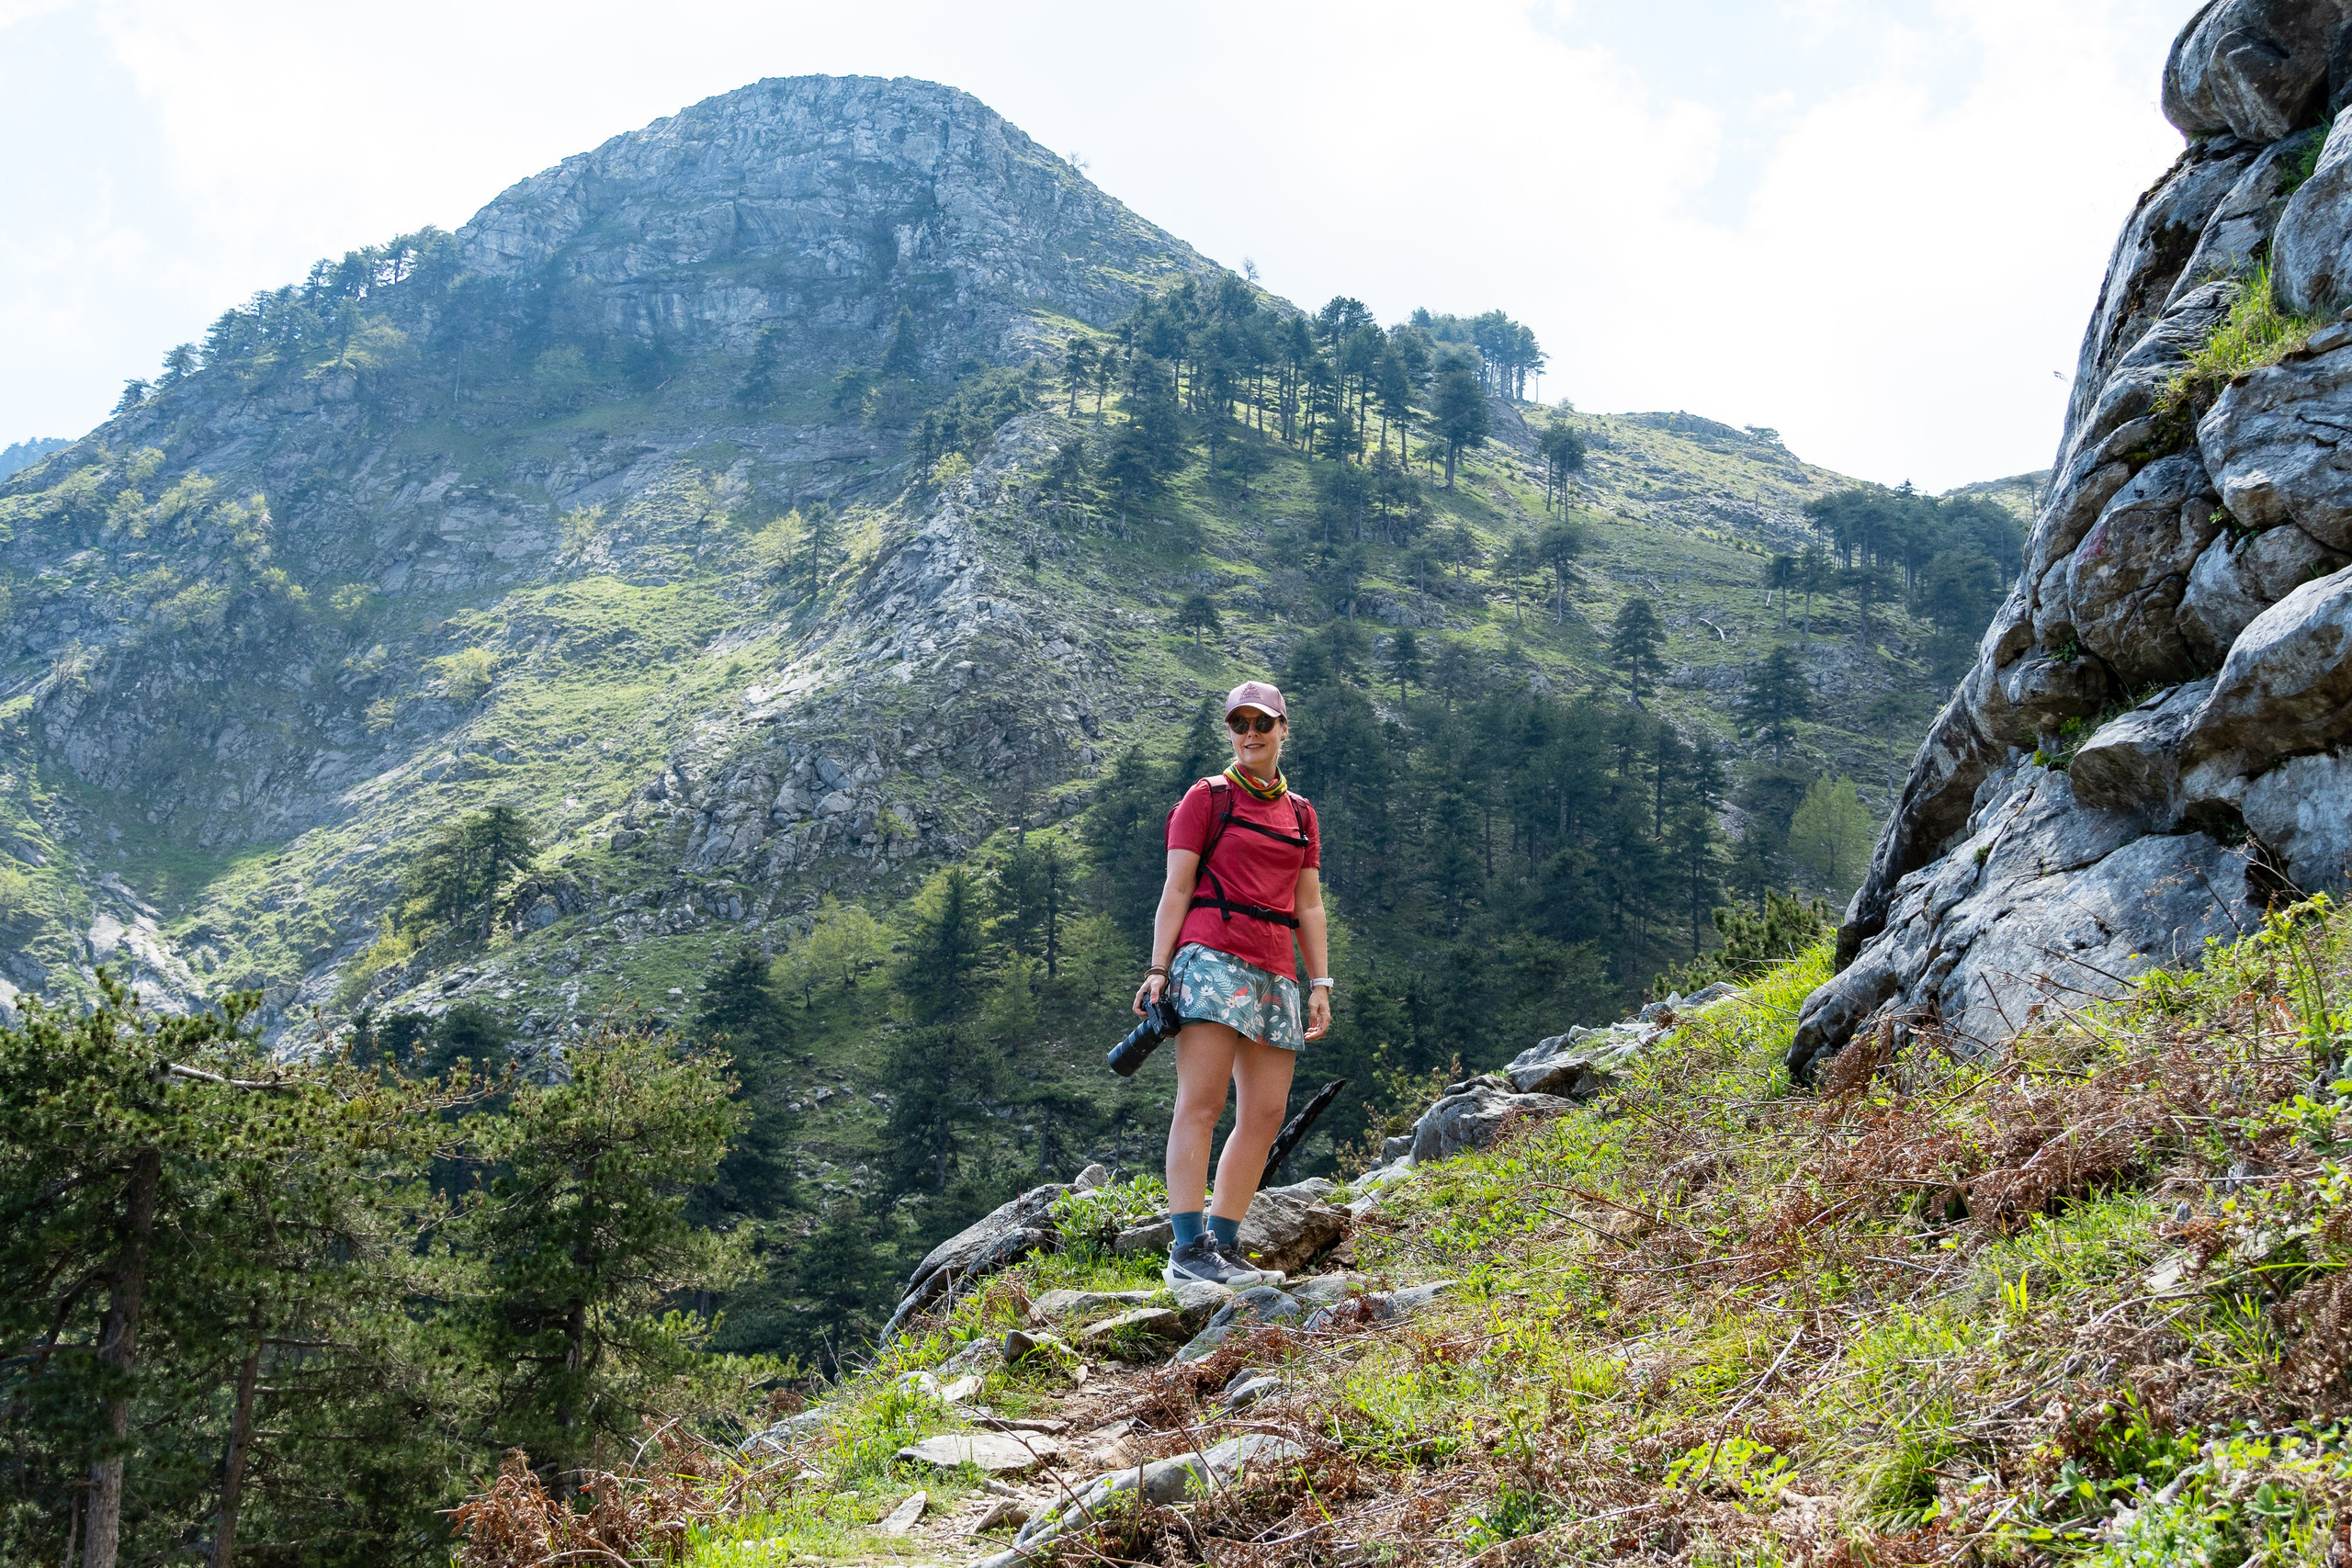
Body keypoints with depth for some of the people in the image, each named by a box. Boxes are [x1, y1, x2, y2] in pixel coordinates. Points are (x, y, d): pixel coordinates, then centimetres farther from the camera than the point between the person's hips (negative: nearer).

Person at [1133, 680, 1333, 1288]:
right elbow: (1176, 889, 1)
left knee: (1266, 1114, 1)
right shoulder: (1207, 797, 6)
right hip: (1213, 957, -6)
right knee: (1201, 1105, -13)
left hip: (1275, 972, 6)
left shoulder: (1300, 814, 21)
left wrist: (1320, 983, 12)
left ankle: (1222, 1244, 5)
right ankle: (1189, 1250, -17)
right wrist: (1158, 967, -9)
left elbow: (1309, 906, 21)